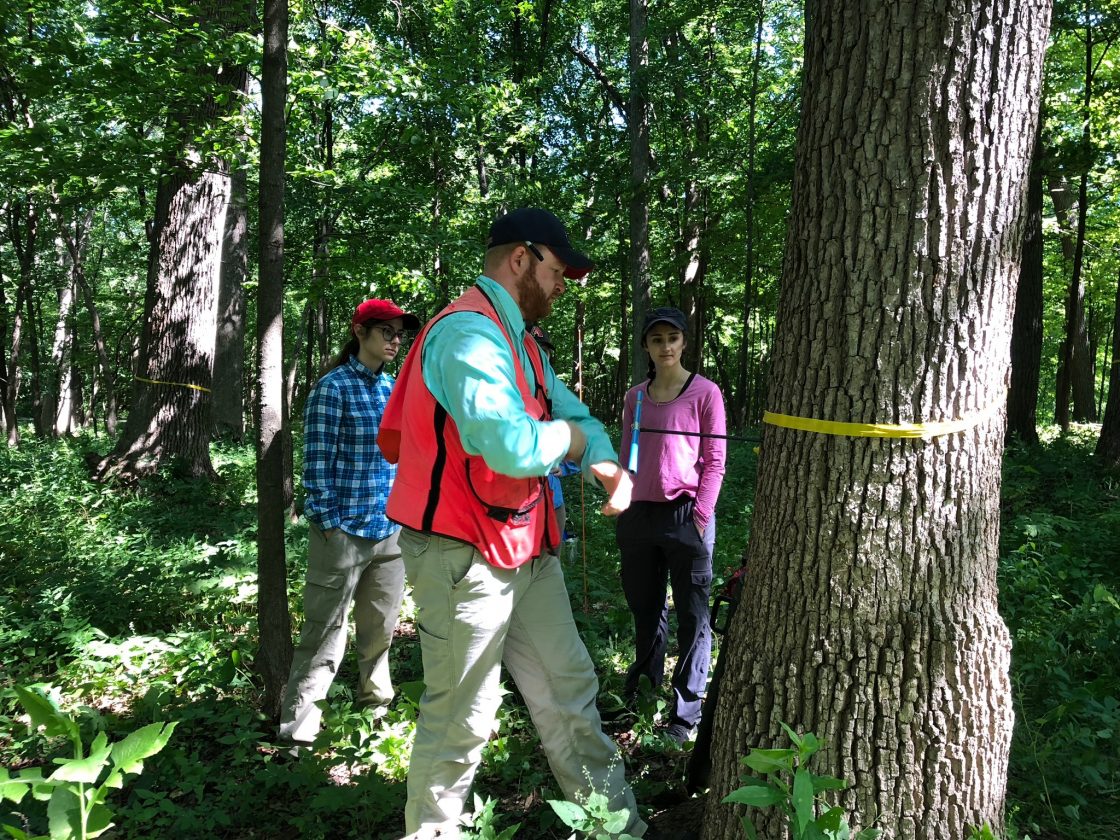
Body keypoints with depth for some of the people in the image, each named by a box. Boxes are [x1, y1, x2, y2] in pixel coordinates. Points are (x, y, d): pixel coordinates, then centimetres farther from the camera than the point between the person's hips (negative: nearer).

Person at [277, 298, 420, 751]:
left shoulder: (393, 388, 9)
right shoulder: (334, 387, -10)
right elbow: (317, 459, -11)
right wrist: (328, 523, -12)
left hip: (391, 528, 6)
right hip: (344, 528, -6)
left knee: (381, 624, 18)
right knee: (326, 627, 2)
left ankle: (375, 700, 37)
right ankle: (297, 719, 16)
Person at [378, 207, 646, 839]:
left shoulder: (520, 342, 16)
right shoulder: (469, 332, -19)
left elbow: (576, 416, 17)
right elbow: (513, 447, -32)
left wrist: (610, 465, -5)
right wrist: (571, 436, -10)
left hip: (528, 551, 10)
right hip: (465, 556, -10)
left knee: (570, 691, 16)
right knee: (462, 718, 3)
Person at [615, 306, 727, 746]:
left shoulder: (705, 392, -3)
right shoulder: (635, 396, 10)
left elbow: (714, 461, -6)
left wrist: (700, 518, -11)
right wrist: (622, 509, 10)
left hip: (685, 514, -5)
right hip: (639, 514, 5)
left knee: (692, 613, 1)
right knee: (644, 606, 17)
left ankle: (686, 710, 9)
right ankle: (645, 679, 36)